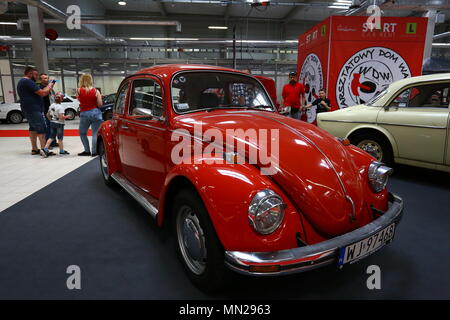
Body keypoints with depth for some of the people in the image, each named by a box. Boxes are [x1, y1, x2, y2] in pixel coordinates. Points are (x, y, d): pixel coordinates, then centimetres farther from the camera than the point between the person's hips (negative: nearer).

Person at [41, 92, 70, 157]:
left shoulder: (52, 105, 6)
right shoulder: (60, 107, -17)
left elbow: (47, 115, 12)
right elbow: (61, 117, -23)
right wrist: (67, 116, -8)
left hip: (52, 123, 6)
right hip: (59, 124, -6)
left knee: (51, 137, 10)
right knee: (60, 138, 6)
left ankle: (45, 149, -2)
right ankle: (62, 151, 18)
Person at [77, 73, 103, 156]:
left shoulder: (79, 90, -3)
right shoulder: (96, 91, -4)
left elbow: (79, 99, 14)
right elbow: (100, 104, -3)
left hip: (84, 114, 0)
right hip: (95, 113, 0)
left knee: (82, 133, 17)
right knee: (95, 133, 3)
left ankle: (87, 151, 17)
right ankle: (94, 152, 2)